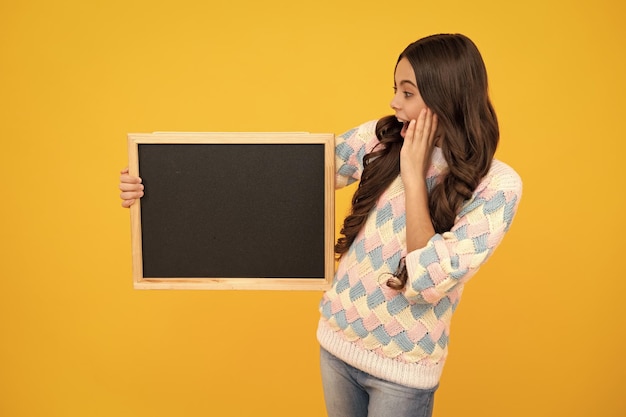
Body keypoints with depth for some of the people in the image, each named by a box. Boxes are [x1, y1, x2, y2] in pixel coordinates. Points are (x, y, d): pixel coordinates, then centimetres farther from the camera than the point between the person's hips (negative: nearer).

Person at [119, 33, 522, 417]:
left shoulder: (497, 186, -16)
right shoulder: (379, 139, -8)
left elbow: (427, 284, -24)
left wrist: (412, 175, -23)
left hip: (402, 366, -3)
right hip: (337, 339, 4)